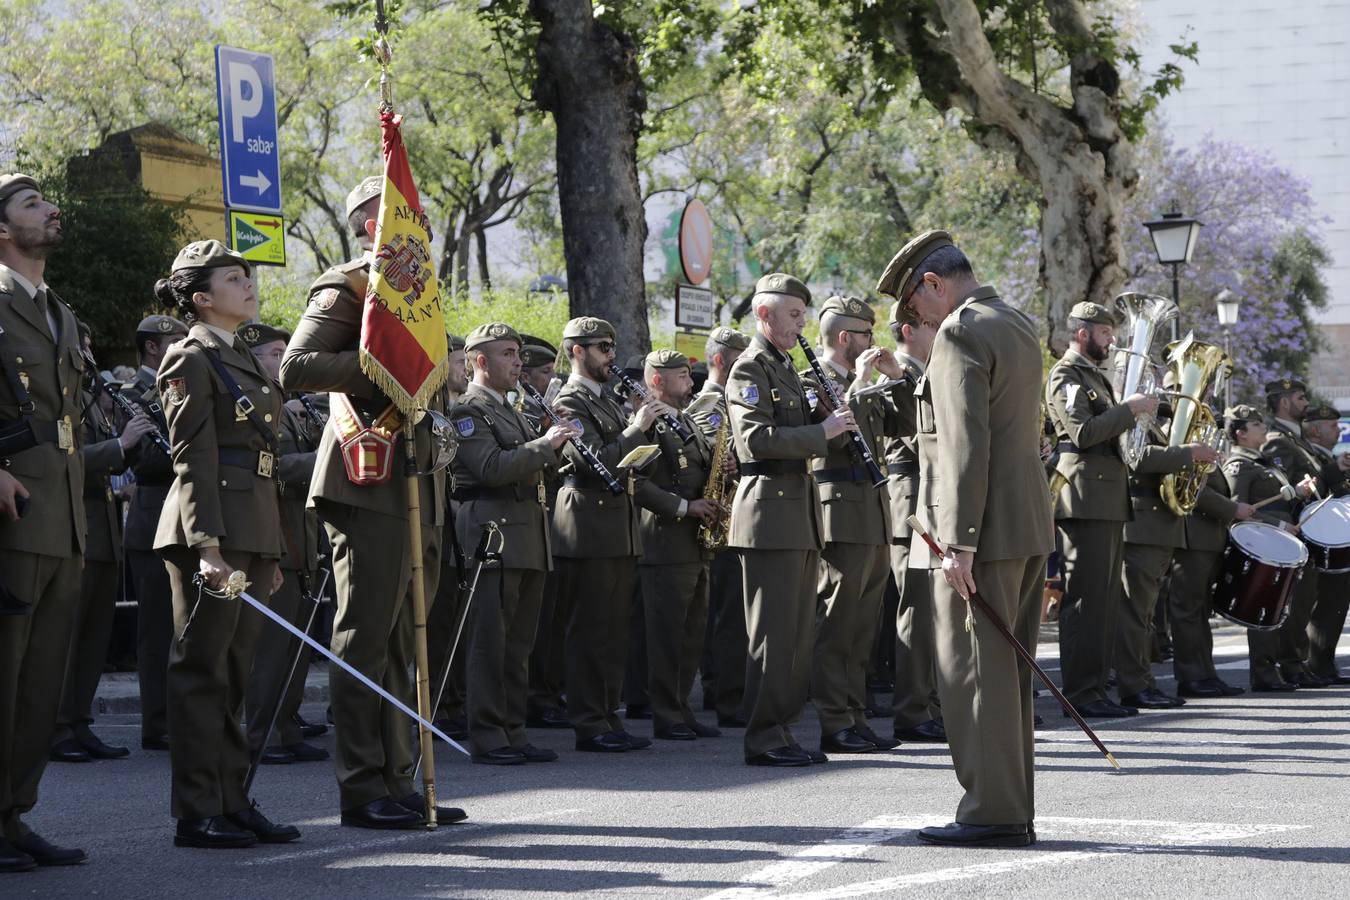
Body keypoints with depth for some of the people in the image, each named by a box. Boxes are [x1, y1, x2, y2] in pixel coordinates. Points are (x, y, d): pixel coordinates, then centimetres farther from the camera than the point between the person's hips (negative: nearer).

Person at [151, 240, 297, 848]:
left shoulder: (242, 359, 20)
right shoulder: (192, 358, -6)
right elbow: (193, 460, -14)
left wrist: (268, 554, 19)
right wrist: (207, 547, -22)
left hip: (252, 529, 9)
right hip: (212, 528, -9)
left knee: (234, 670, 10)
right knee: (202, 667, -6)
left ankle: (232, 802, 14)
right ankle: (197, 814, -3)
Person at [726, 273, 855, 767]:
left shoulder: (785, 369, 22)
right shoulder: (750, 368, -8)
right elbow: (758, 437, -22)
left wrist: (830, 419, 11)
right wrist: (822, 431, -18)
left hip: (799, 510, 10)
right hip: (770, 510, -10)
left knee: (799, 633, 10)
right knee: (774, 632, -8)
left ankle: (782, 731, 15)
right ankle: (764, 739, -6)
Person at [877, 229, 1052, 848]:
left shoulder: (961, 333, -13)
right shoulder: (1020, 327, 16)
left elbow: (966, 444, -20)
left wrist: (959, 542, -21)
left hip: (986, 530, -9)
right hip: (1030, 524, 9)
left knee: (973, 672, -5)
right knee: (1006, 672, 13)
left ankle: (992, 813, -3)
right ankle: (1013, 809, 17)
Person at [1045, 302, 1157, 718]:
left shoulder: (1096, 375, 23)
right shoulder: (1066, 375, -8)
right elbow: (1083, 432, -19)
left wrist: (1137, 409, 13)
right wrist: (1128, 408, -14)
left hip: (1108, 499, 10)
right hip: (1085, 497, -10)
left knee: (1106, 598, 10)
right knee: (1085, 597, -10)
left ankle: (1096, 687, 14)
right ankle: (1080, 694, -9)